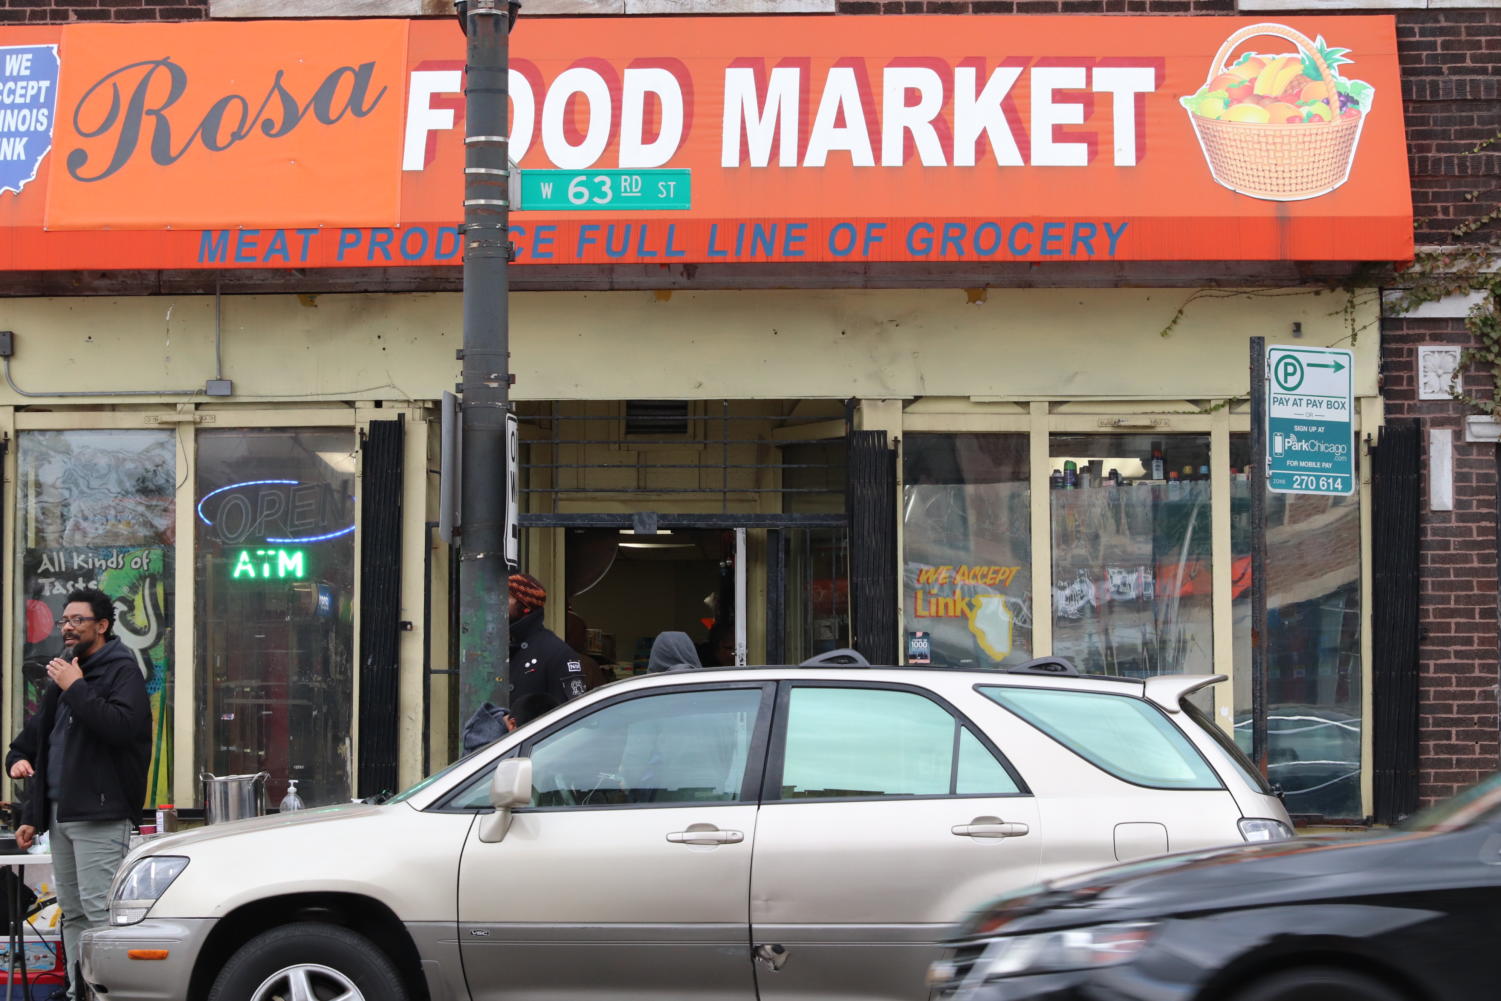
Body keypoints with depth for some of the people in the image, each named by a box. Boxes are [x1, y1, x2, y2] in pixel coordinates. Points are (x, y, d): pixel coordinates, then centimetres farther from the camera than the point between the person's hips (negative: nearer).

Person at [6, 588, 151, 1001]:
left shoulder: (122, 671, -5)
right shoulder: (63, 674, 21)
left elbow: (123, 725, -23)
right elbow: (37, 734, 31)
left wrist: (76, 689, -19)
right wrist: (19, 756, 12)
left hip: (100, 813, -9)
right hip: (60, 812, 9)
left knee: (99, 909, -16)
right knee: (73, 913, 9)